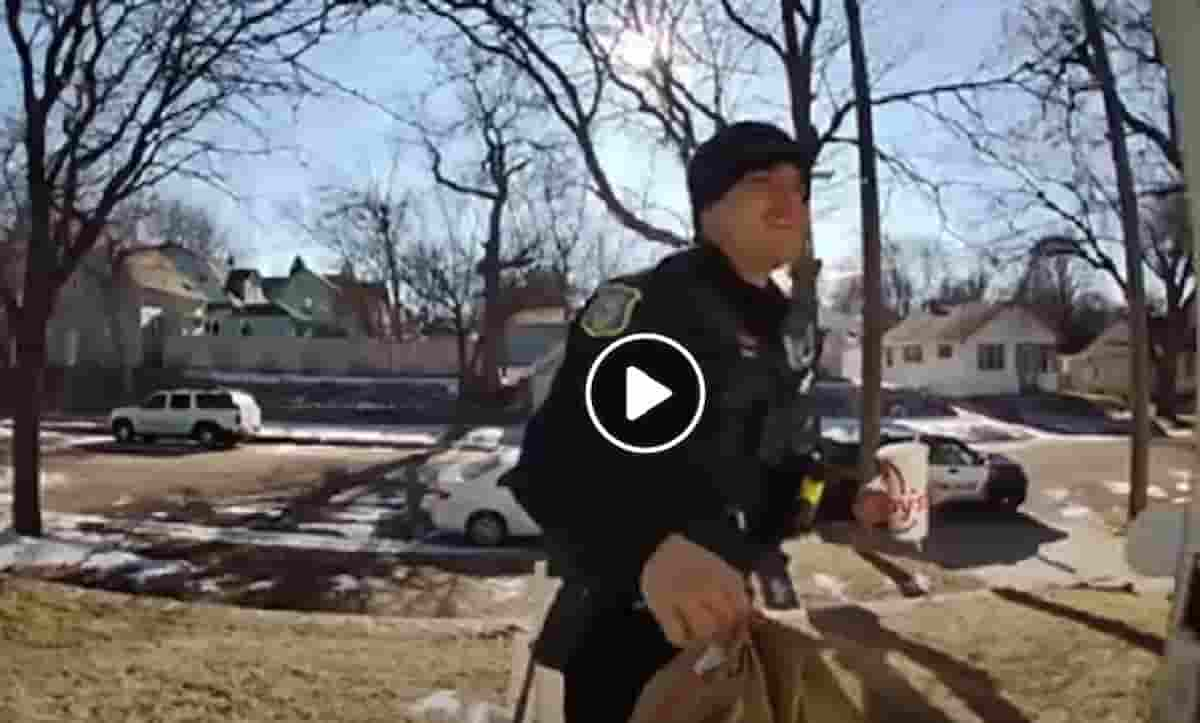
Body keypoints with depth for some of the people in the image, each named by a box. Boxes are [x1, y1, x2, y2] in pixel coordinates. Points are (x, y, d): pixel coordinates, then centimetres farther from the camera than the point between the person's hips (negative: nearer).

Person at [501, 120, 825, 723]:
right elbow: (553, 460, -30)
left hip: (736, 615, 8)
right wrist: (647, 550, -47)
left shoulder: (793, 328, 8)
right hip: (628, 623, -7)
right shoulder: (641, 305, -18)